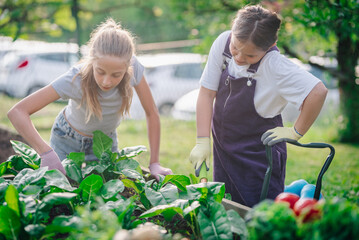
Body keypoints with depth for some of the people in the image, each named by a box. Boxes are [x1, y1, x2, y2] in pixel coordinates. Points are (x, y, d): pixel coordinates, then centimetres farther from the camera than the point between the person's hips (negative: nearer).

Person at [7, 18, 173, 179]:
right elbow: (17, 112, -43)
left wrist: (154, 163, -23)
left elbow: (151, 113, -18)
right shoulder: (76, 79, -39)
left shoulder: (133, 68, -32)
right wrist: (46, 152, -56)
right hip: (67, 140, -2)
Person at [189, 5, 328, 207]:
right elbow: (207, 93, -7)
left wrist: (296, 133, -23)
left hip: (259, 153, -5)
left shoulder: (274, 65, -27)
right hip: (223, 148, 5)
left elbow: (318, 92, -35)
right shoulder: (223, 43, -12)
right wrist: (202, 141, -11)